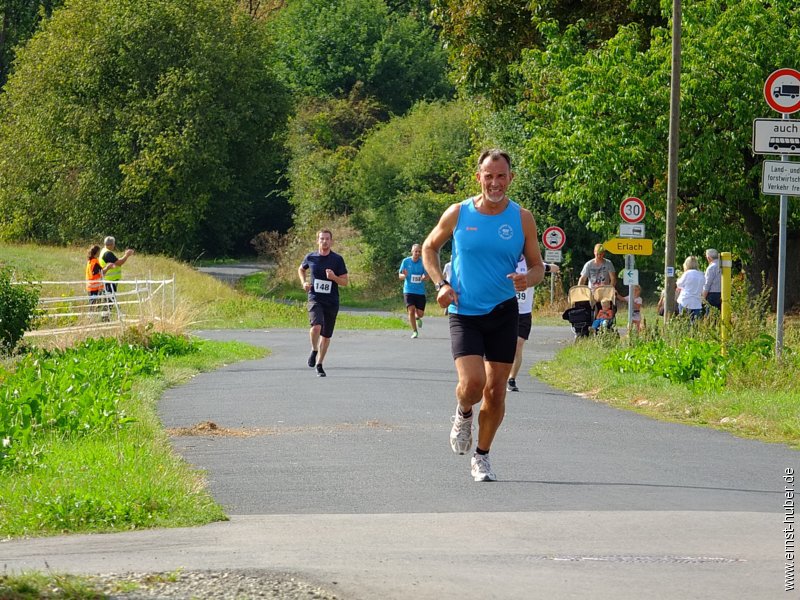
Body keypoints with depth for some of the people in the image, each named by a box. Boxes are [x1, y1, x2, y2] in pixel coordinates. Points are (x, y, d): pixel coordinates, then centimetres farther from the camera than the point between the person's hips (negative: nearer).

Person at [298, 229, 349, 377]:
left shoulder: (337, 259, -2)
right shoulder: (311, 257, 1)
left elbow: (345, 282, 1)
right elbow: (301, 269, 23)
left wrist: (334, 277, -19)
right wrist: (303, 282, 5)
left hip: (332, 302, 1)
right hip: (315, 299, -1)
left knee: (326, 336, 8)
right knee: (316, 326, -26)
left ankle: (319, 364, 25)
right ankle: (314, 350, 2)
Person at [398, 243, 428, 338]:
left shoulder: (423, 262, -1)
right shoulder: (406, 261, -1)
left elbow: (427, 276, -2)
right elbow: (400, 276, 3)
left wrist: (424, 277, -27)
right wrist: (404, 275, -22)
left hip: (420, 291, 1)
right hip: (409, 290, -1)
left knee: (420, 313, 1)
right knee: (411, 310, -15)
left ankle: (417, 318, 39)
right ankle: (415, 331, -1)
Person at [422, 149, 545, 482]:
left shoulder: (522, 219, -1)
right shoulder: (458, 214, -3)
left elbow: (538, 266, 5)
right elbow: (429, 248, 11)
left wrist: (528, 280, -18)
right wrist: (440, 284, -4)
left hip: (503, 314, 2)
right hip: (464, 313, -2)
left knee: (495, 391, 4)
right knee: (472, 383, -19)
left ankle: (482, 457, 22)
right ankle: (463, 415, 17)